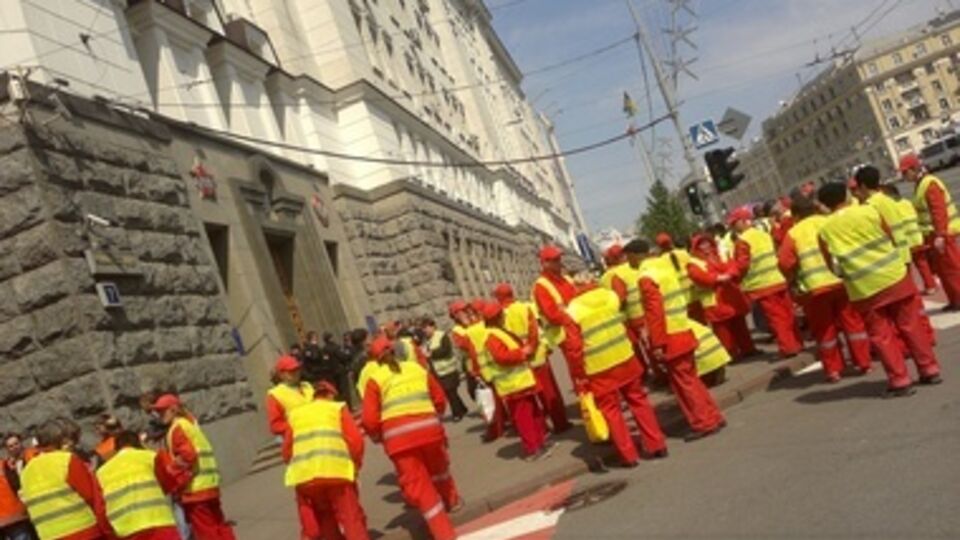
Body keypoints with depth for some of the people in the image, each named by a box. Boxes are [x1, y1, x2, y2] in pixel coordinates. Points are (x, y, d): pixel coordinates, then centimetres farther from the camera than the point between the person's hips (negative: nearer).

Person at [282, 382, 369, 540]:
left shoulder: (295, 414, 24)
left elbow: (286, 451, 20)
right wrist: (356, 465, 16)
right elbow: (355, 440, 2)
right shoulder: (338, 408, 15)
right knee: (352, 520, 3)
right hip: (337, 472, -3)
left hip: (304, 476, 3)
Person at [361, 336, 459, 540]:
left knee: (418, 486, 3)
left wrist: (377, 437, 17)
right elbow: (439, 399, 17)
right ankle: (452, 501, 54)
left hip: (399, 437, -4)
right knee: (438, 468, 31)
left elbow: (370, 419, -2)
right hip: (429, 430, 4)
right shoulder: (417, 368, 15)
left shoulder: (375, 379, 5)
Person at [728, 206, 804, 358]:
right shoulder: (764, 234, 13)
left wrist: (733, 277, -1)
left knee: (776, 318, -2)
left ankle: (788, 347, 0)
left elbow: (741, 264, -16)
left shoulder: (742, 241, -13)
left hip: (762, 286, -8)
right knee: (787, 314, 14)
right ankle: (797, 343, 22)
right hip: (778, 280, 8)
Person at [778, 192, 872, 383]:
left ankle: (833, 370, 16)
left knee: (824, 329, 10)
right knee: (853, 322, 15)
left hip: (814, 288, -2)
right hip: (842, 280, 2)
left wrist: (795, 277, 12)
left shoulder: (793, 233, 1)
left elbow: (785, 263, -6)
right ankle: (863, 363, 21)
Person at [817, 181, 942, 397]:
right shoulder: (868, 211, -3)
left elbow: (832, 265, 1)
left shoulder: (825, 230, -5)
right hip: (894, 277, 2)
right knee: (911, 324, 14)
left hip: (864, 289, -2)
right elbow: (891, 238, 6)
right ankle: (930, 370, 22)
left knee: (881, 335, 8)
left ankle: (899, 381, 9)